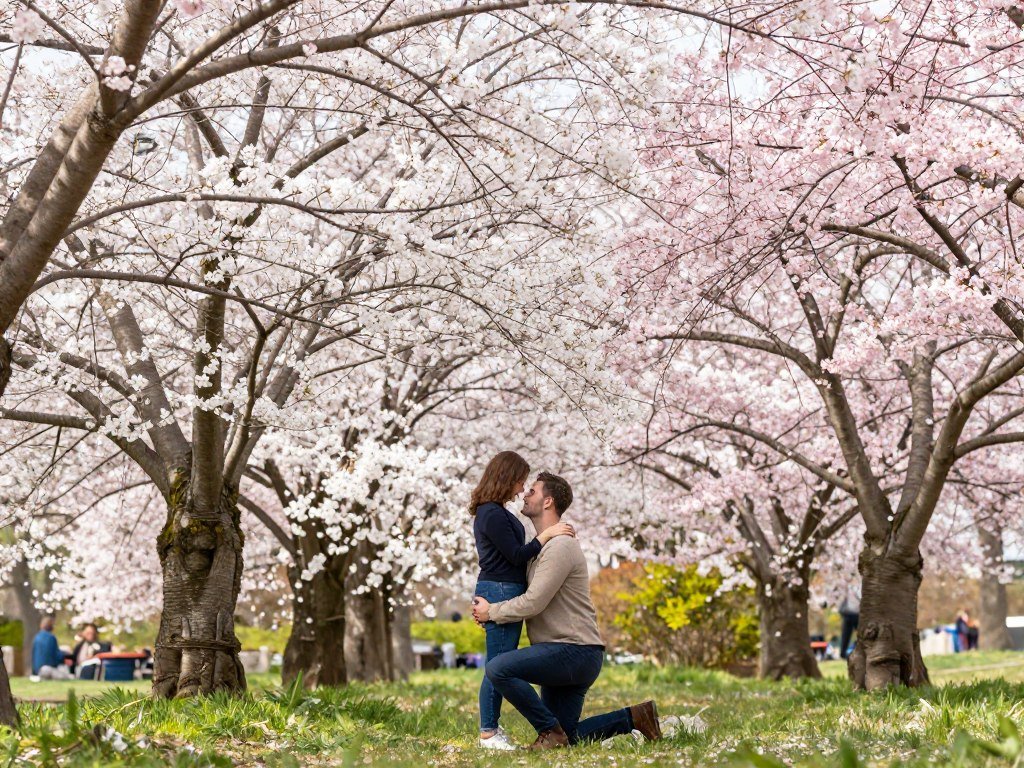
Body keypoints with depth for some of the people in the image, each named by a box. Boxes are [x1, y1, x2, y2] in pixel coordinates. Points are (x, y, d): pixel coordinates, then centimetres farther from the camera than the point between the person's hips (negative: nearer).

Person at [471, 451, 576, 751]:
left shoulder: (495, 512, 15)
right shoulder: (492, 515, -16)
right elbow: (516, 556, -16)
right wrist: (546, 534, -14)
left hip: (505, 593, 11)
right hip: (500, 592, -11)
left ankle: (492, 729, 17)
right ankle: (488, 734, -2)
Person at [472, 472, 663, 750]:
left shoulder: (560, 546, -15)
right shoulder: (543, 545, 19)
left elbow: (533, 603, -20)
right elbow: (532, 599, 21)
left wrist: (491, 612, -7)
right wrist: (493, 610, 5)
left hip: (574, 651, -10)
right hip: (562, 654, 10)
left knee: (498, 669, -25)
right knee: (567, 737, 9)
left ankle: (551, 730, -13)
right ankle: (634, 717, 14)